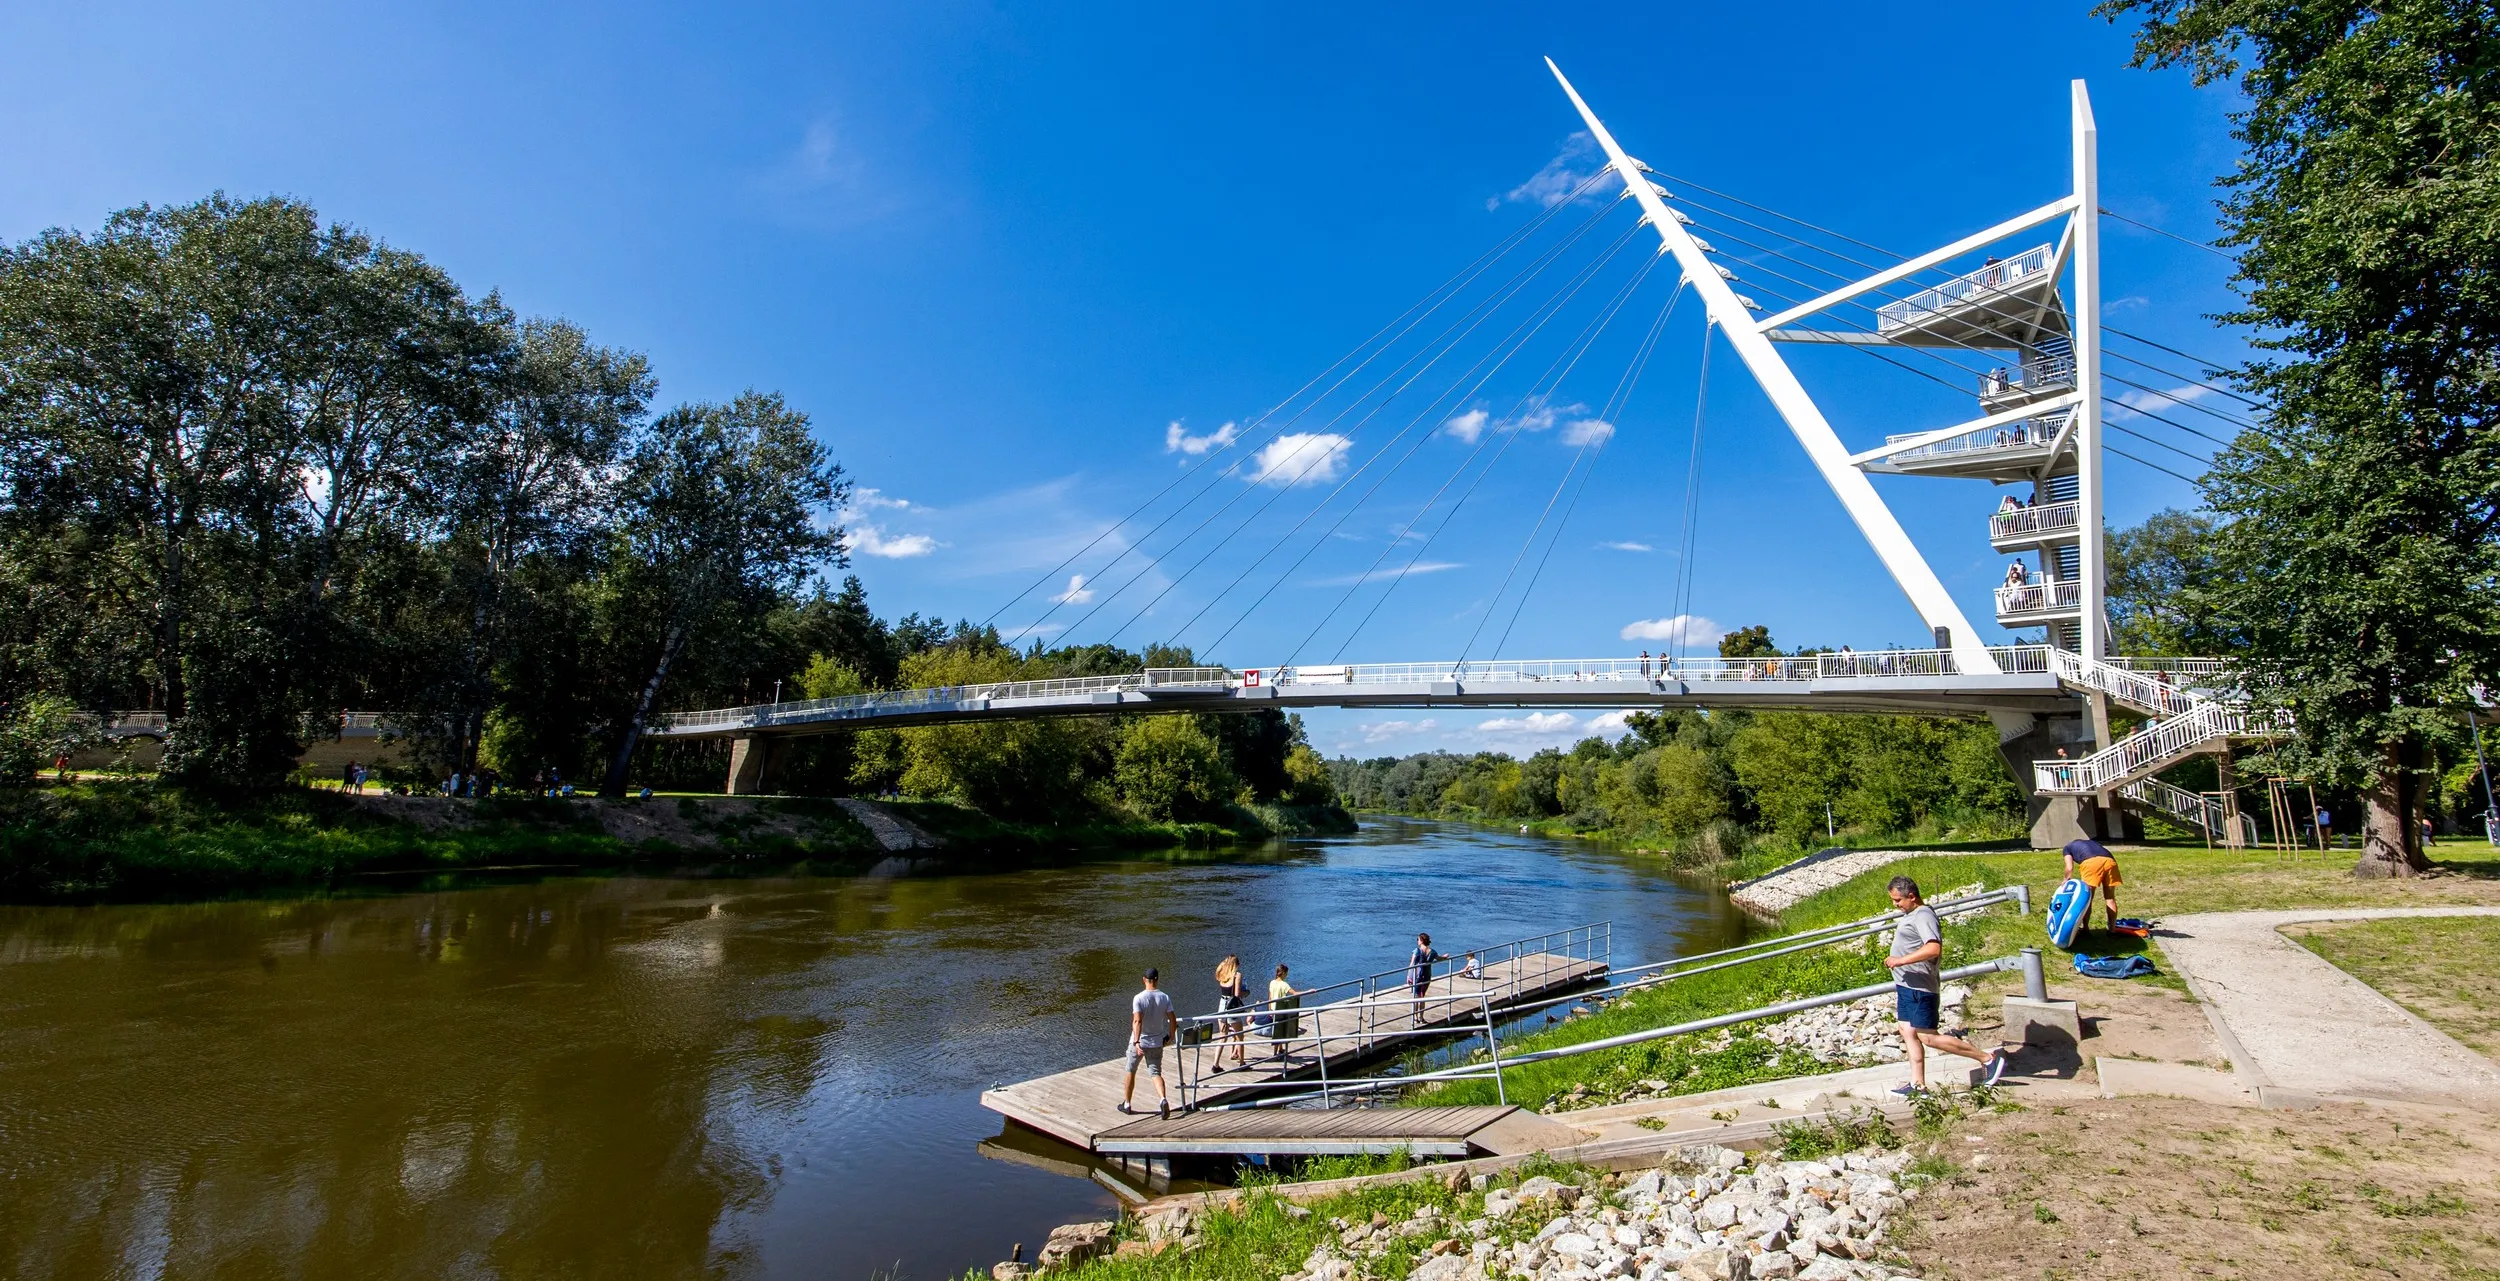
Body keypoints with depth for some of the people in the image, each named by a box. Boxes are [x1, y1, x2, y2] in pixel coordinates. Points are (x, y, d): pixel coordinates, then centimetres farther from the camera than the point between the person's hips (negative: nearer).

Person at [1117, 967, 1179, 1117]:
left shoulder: (1138, 998, -15)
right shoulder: (1165, 998, -5)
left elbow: (1137, 1021, -26)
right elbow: (1173, 1020, -6)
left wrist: (1136, 1042, -28)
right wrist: (1171, 1036, 11)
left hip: (1139, 1042, -2)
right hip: (1157, 1043, 2)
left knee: (1131, 1072, 16)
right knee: (1156, 1073, 7)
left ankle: (1126, 1105, 26)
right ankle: (1164, 1099, -18)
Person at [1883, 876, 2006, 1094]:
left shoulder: (1923, 916, -19)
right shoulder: (1912, 914, 14)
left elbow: (1933, 948, -33)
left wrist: (1901, 960, -31)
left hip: (1920, 988, -11)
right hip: (1907, 986, 11)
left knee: (1928, 1037, -4)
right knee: (1909, 1034, 10)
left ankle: (1989, 1058, 7)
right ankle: (1918, 1085, 15)